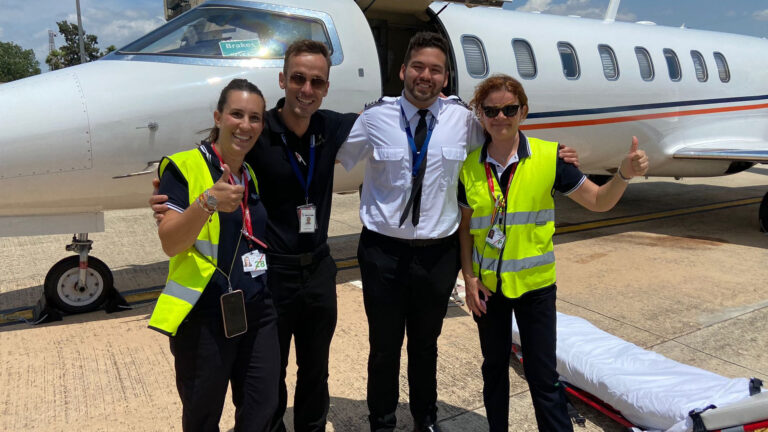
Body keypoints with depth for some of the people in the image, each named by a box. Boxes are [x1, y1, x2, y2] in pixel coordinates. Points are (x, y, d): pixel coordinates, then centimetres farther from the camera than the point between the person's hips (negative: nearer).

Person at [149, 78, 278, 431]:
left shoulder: (255, 176, 11)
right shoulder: (183, 167, -7)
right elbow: (170, 243, -17)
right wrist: (208, 202, -31)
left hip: (258, 313, 5)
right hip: (204, 317, -5)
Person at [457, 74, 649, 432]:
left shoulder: (548, 157, -10)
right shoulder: (470, 167, -4)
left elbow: (599, 201, -7)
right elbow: (465, 226, 4)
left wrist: (624, 174, -25)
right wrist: (468, 277, -3)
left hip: (534, 284, -2)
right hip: (487, 284, 3)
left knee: (542, 376, 3)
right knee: (494, 367, 18)